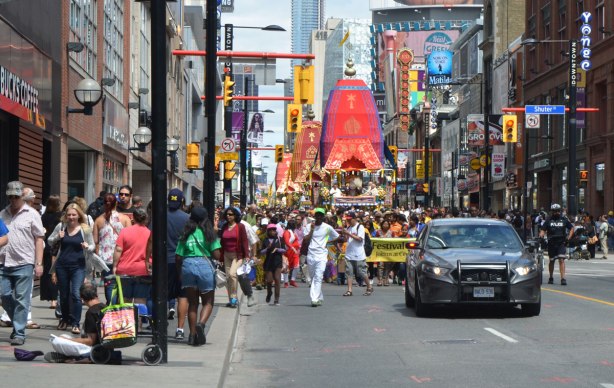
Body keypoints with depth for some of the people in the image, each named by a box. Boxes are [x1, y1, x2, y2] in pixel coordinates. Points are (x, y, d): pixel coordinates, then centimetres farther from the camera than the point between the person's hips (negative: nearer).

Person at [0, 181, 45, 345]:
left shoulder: (32, 214, 2)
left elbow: (39, 239, 0)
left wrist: (38, 264, -6)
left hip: (23, 264, -4)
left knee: (21, 300, -1)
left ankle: (19, 333, 4)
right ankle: (18, 323, 23)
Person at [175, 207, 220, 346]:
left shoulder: (186, 235, 8)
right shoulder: (209, 233, 1)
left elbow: (178, 258, 5)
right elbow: (216, 255, -6)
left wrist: (179, 274, 18)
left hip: (187, 266, 3)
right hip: (205, 266, -3)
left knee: (192, 303, 12)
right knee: (208, 302, 9)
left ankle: (193, 334, 9)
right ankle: (201, 323, -18)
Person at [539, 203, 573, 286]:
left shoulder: (564, 220, 9)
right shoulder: (548, 220, 6)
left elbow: (571, 228, 16)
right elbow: (543, 230, 4)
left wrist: (569, 237, 1)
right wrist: (541, 236, -17)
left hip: (561, 243, -1)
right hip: (551, 243, 1)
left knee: (561, 260, -14)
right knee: (551, 261, 11)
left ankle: (563, 278, -17)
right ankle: (551, 278, 27)